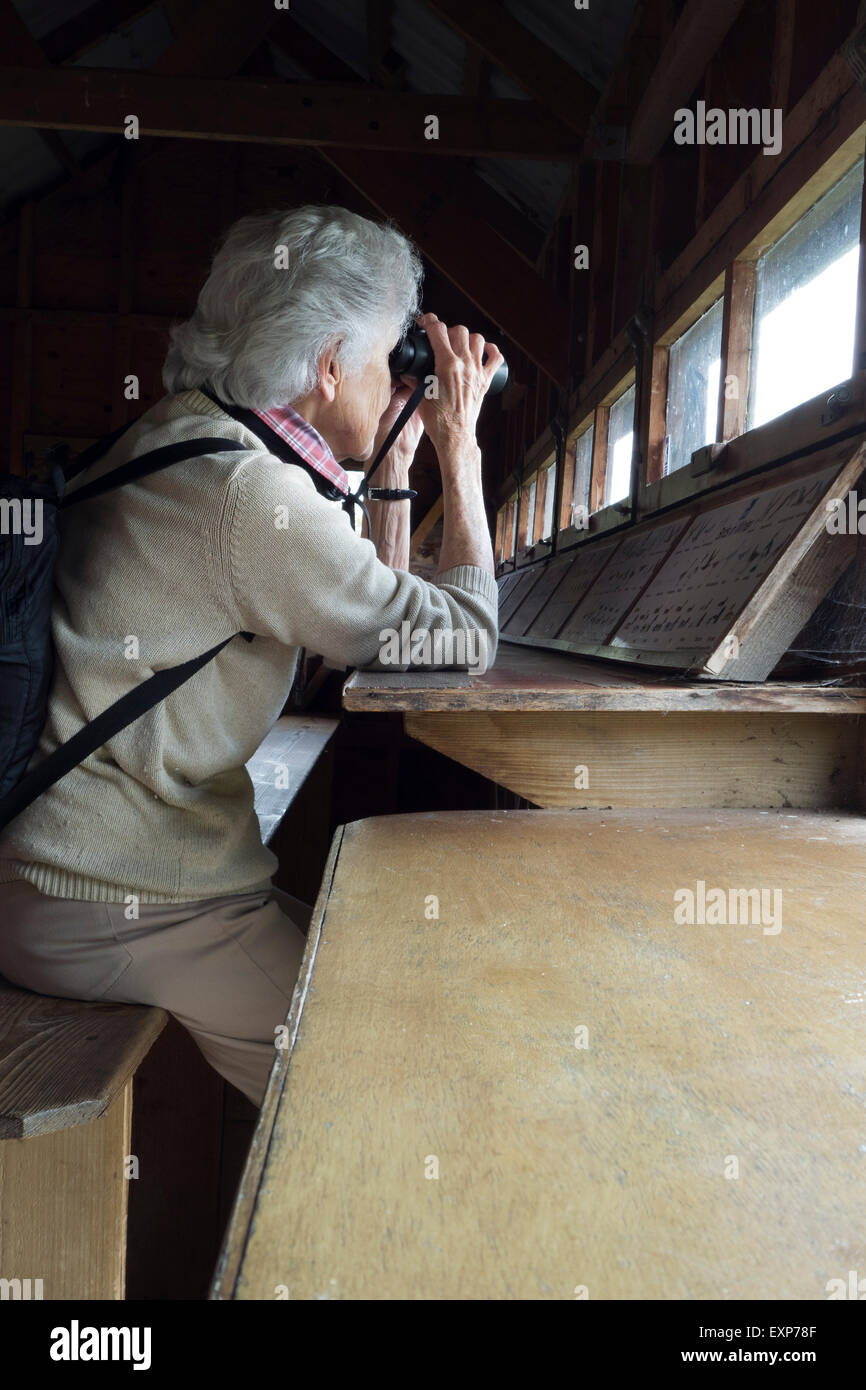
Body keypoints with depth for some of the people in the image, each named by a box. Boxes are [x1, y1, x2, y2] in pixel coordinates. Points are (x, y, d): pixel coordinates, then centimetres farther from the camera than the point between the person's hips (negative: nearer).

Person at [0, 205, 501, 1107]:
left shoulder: (190, 438, 9)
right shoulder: (245, 490, -24)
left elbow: (379, 617, 14)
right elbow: (459, 638, -15)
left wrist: (394, 462, 12)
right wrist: (459, 447, -5)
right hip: (114, 906, -10)